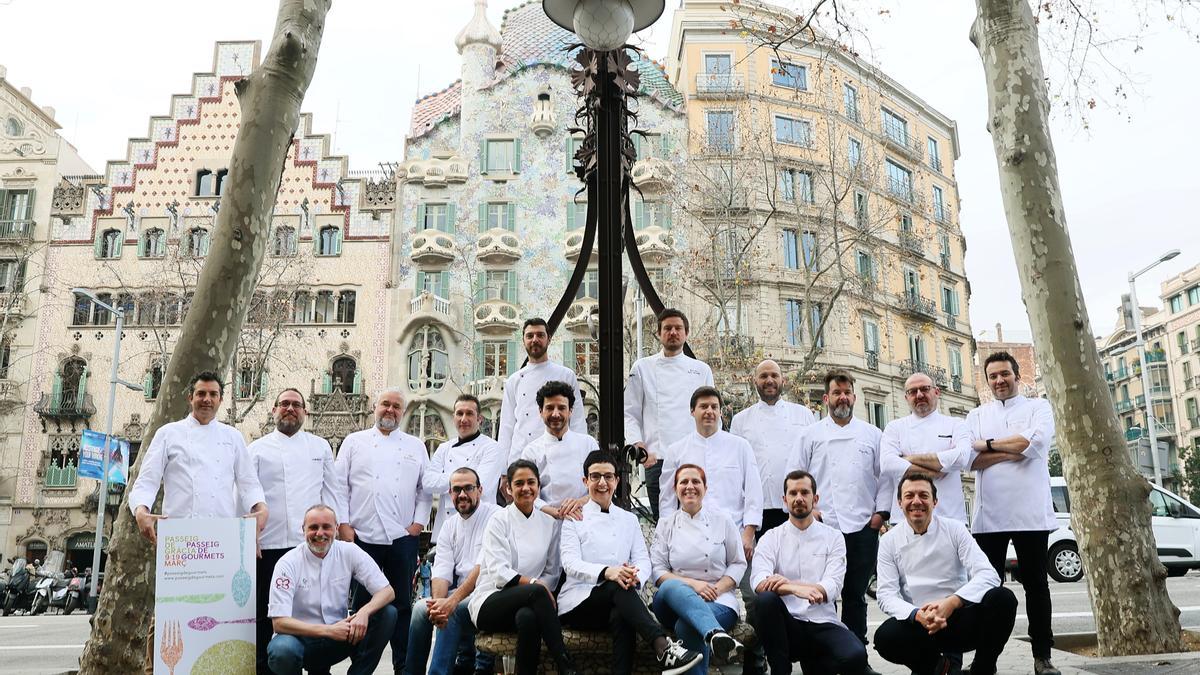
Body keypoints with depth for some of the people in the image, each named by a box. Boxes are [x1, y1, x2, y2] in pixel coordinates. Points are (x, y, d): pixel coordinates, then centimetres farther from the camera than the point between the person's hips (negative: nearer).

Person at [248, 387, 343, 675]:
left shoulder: (321, 447, 14)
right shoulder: (257, 449, 9)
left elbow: (332, 492, 13)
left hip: (312, 544, 1)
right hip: (269, 544, -1)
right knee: (267, 616, 4)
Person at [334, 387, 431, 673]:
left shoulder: (415, 446, 12)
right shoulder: (355, 442, 9)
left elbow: (426, 488, 11)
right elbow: (339, 485, 5)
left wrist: (418, 522, 1)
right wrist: (343, 524, -2)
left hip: (403, 538, 1)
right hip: (362, 536, -1)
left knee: (402, 604, 6)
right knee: (363, 603, 5)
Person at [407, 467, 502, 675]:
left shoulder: (495, 516, -9)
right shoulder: (449, 525, 13)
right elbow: (441, 571, 4)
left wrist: (453, 600, -25)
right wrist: (438, 601, -17)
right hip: (460, 592, 6)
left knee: (454, 611, -29)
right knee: (421, 607, -16)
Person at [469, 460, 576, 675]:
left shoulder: (550, 523, 10)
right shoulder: (499, 521, -1)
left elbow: (553, 572, 9)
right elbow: (499, 572, -11)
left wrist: (541, 586, -13)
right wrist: (534, 584, -23)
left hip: (527, 604, 2)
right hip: (490, 602, -2)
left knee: (528, 616, -37)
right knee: (537, 592, -35)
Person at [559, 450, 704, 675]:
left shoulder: (629, 519, 19)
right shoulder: (574, 518, 8)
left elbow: (643, 560, 6)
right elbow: (570, 564, -8)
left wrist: (635, 576, -21)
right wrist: (607, 572, -30)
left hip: (615, 605, 3)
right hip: (578, 603, -2)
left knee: (622, 618, -36)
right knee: (618, 587, -35)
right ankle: (663, 647, -49)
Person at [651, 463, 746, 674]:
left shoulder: (723, 521, 10)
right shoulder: (666, 525, 12)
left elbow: (738, 564, 11)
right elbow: (658, 571, 6)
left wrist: (717, 589, -7)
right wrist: (691, 584, -11)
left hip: (719, 599, -1)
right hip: (677, 598, 1)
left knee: (687, 626, -37)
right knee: (671, 587, -40)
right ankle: (716, 634, -61)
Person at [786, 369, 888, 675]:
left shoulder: (872, 435, 12)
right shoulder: (811, 435, 8)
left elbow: (884, 476, 10)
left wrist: (881, 511, 2)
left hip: (863, 527, 1)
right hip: (822, 526, -1)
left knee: (855, 594, 9)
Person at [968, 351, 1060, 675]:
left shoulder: (1038, 407, 7)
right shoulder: (976, 415, 12)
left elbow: (1035, 443, -13)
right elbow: (971, 459, -4)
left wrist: (989, 444, -5)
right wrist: (1016, 450, -12)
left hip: (1030, 511, -2)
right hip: (989, 513, 2)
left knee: (1035, 583, 6)